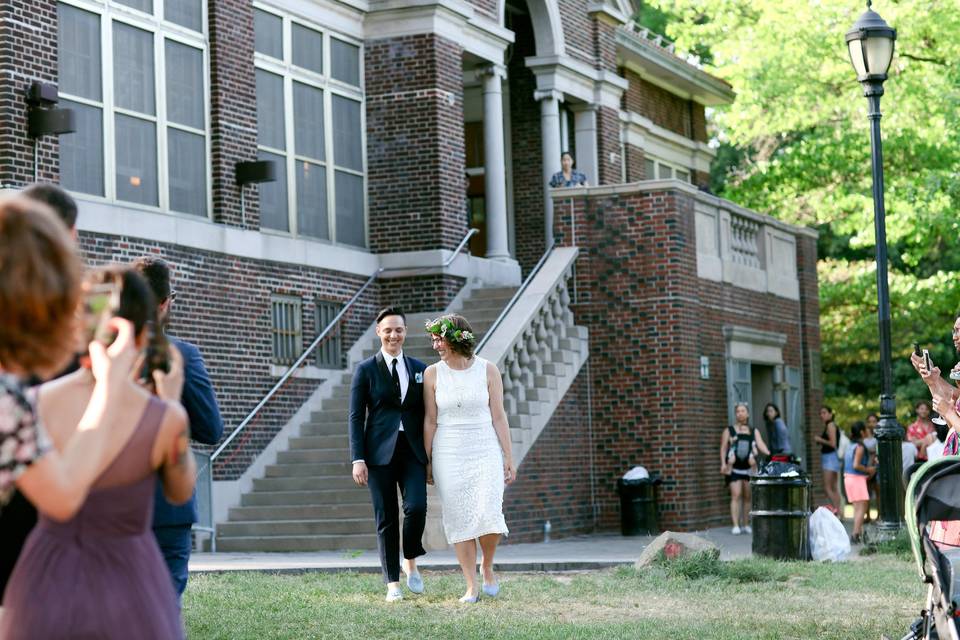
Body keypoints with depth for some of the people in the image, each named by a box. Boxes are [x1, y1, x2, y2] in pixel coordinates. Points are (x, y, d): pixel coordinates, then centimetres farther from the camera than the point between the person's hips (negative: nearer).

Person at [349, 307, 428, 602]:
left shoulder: (419, 369, 11)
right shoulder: (366, 370, 2)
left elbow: (426, 415, 14)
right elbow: (356, 417, 0)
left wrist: (432, 456, 10)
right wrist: (358, 459, -8)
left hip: (412, 451, 2)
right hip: (380, 453, -2)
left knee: (416, 507, -15)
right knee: (386, 518, 0)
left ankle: (411, 563, 11)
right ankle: (393, 584, 9)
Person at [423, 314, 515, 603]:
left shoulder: (488, 370, -2)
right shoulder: (432, 374, 1)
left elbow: (498, 416, 0)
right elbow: (430, 422, 5)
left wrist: (509, 458, -2)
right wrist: (426, 461, 3)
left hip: (485, 452, -1)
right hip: (449, 456, 1)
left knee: (489, 516, -14)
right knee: (460, 520, -1)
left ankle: (487, 566, 15)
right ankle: (472, 587, 5)